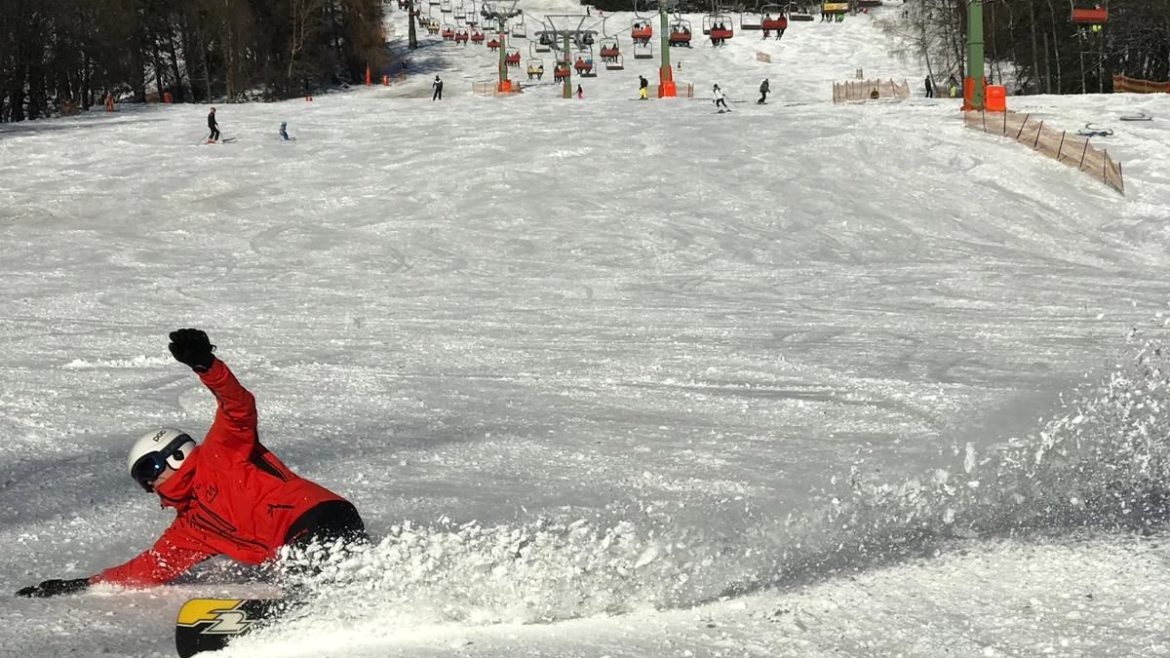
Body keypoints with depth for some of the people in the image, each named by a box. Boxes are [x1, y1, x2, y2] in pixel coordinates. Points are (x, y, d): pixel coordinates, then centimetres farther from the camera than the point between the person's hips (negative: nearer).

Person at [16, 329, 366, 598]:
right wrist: (79, 586, 39)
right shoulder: (190, 529, 33)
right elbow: (147, 568, 38)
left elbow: (239, 407, -3)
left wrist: (206, 366, -22)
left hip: (320, 518, -7)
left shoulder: (219, 455, 13)